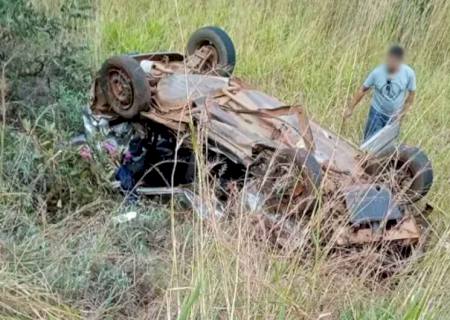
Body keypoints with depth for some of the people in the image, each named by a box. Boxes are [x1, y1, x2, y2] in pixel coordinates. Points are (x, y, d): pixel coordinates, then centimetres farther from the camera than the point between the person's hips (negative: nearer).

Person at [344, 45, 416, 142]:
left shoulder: (409, 73, -20)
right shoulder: (377, 72, -21)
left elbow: (411, 94, -5)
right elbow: (363, 90, -9)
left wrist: (402, 114, -11)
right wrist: (350, 108, -7)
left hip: (395, 116, 1)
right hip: (377, 113, -1)